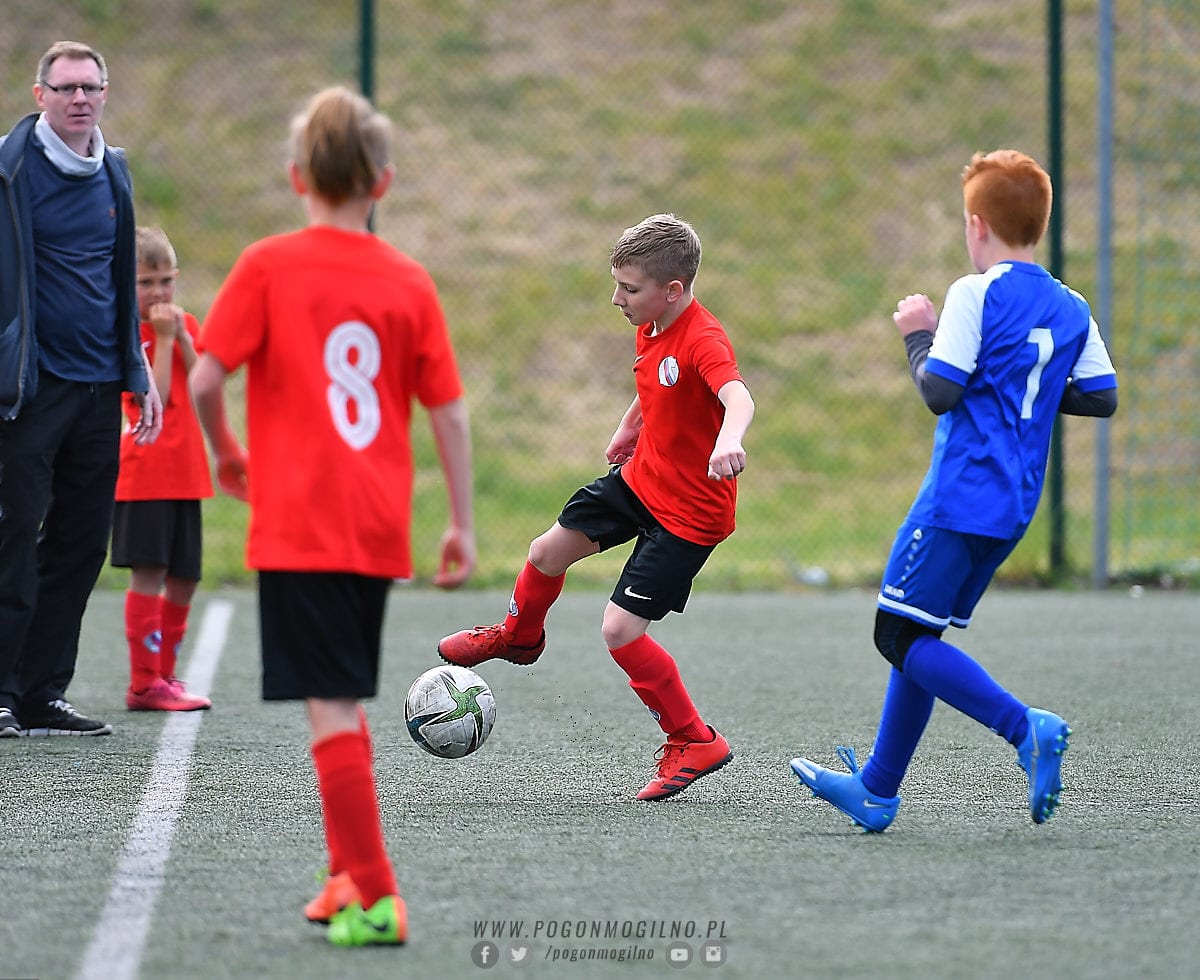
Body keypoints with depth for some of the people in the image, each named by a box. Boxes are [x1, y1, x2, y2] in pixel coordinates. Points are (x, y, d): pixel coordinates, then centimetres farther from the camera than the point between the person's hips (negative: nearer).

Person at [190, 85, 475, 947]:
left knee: (332, 705, -6)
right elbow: (449, 412, 5)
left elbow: (205, 379, -8)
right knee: (345, 700, 20)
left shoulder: (269, 267, -4)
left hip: (298, 524, -4)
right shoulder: (409, 281, 5)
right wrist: (463, 526, 12)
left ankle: (376, 896, -13)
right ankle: (350, 872, 26)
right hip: (381, 528, 4)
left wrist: (226, 451, 12)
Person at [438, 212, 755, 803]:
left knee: (620, 629, -13)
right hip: (639, 478, 9)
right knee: (548, 553, 18)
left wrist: (729, 438, -69)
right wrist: (630, 424, 30)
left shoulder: (703, 340, -29)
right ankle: (518, 636, 51)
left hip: (689, 513, -9)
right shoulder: (650, 328, -1)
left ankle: (694, 743, 4)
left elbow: (737, 396, -49)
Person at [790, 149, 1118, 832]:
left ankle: (1024, 727, -21)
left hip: (960, 500, -8)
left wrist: (919, 334, 0)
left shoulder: (977, 295, -12)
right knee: (920, 637, 16)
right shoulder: (1073, 310, 9)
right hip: (1014, 509, 8)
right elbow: (1103, 398, 11)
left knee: (901, 636, -6)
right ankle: (877, 791, 20)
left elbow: (940, 391, -17)